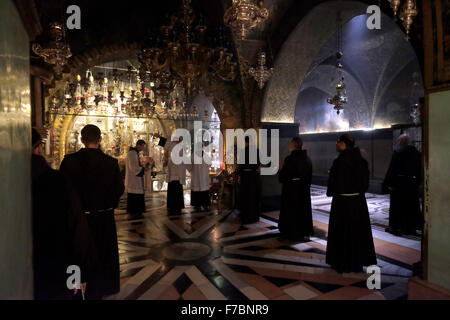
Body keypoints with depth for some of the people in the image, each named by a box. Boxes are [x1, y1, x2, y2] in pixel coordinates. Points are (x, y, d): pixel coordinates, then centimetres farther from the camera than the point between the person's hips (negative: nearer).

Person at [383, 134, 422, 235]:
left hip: (399, 183, -6)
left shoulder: (398, 152, -12)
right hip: (413, 184, 6)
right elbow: (420, 169, 11)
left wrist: (389, 183, -11)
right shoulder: (416, 152, 6)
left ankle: (394, 227, 9)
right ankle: (411, 227, 19)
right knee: (412, 205, 12)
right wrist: (417, 182, 17)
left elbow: (392, 169, -15)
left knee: (396, 206, 3)